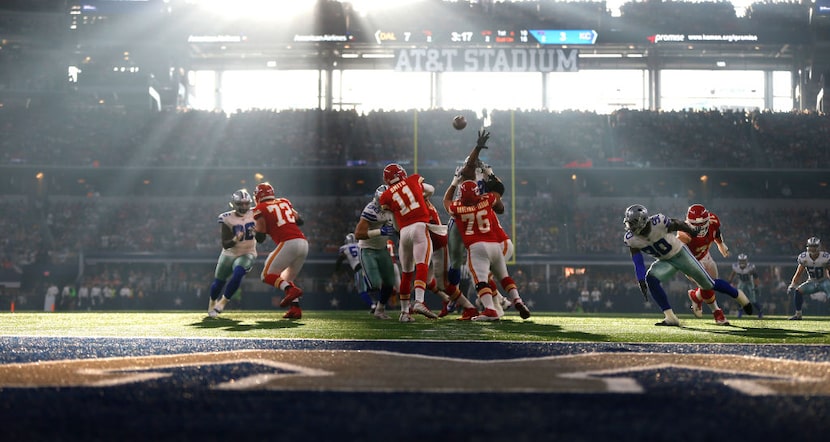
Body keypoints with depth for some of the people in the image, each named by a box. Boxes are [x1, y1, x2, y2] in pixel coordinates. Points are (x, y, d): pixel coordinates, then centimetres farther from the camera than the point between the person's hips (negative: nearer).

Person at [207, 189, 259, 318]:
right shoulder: (228, 219, -17)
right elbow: (225, 244, -19)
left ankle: (223, 302, -6)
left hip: (247, 254, 0)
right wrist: (235, 240, -40)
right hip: (229, 254, 0)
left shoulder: (254, 215, -9)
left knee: (237, 274, -26)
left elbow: (261, 239, -7)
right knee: (218, 281, 9)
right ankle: (212, 303, 40)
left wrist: (258, 232, -30)